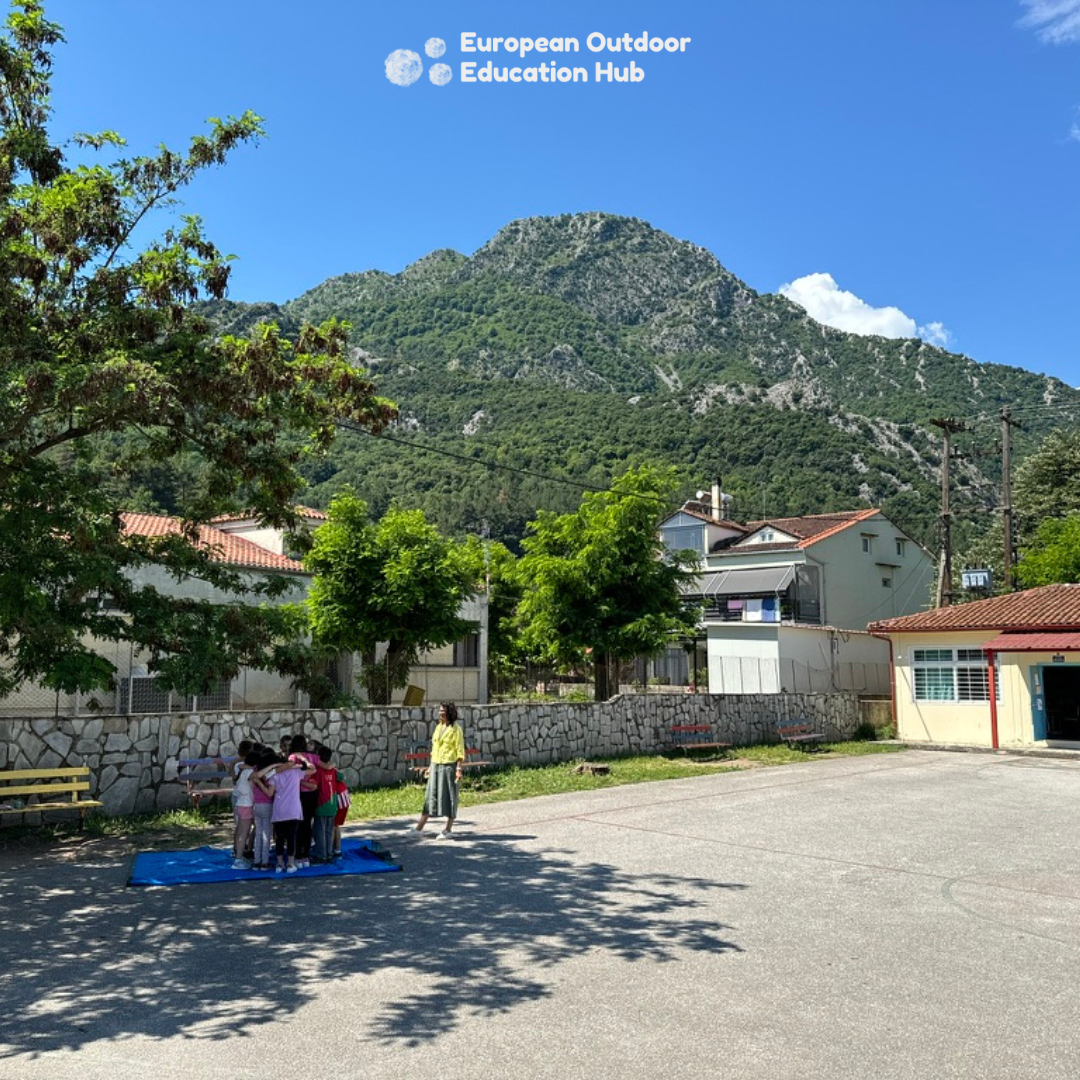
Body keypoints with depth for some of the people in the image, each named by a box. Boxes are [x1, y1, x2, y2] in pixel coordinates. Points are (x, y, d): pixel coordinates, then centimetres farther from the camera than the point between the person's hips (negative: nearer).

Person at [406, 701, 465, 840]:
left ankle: (448, 830, 8)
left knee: (449, 797, 1)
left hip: (449, 766, -6)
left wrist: (459, 769, -16)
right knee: (431, 796, 7)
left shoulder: (456, 729, -8)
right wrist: (431, 766, 16)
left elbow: (460, 751, -10)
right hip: (436, 766, 6)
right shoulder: (438, 727, 12)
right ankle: (420, 827, 8)